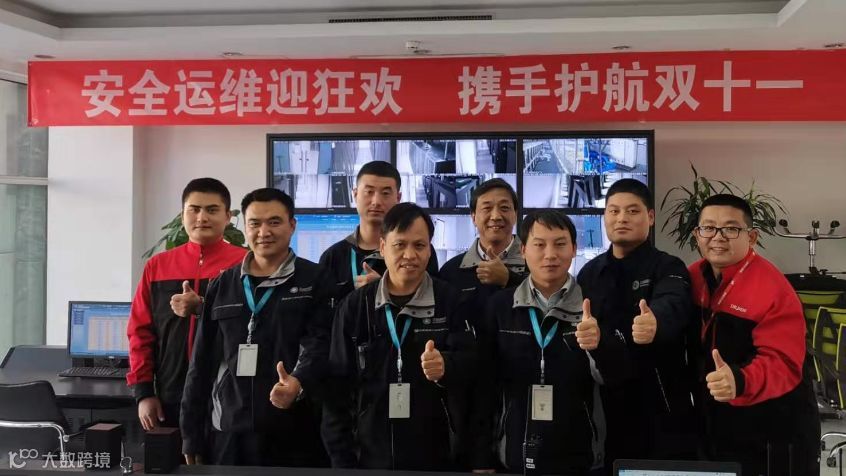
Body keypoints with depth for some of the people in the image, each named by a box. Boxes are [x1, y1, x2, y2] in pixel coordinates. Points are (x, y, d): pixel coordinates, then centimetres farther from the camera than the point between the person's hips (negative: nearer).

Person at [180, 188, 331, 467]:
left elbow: (319, 345, -9)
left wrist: (299, 383, -30)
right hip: (230, 433, 3)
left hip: (295, 433, -3)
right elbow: (202, 363, 12)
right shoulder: (222, 286, 10)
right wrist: (192, 434, 9)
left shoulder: (314, 280, 1)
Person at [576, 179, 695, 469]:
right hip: (606, 407, 4)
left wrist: (656, 325, -50)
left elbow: (672, 307, -28)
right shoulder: (589, 273, 9)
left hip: (661, 409, -4)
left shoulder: (668, 268, -6)